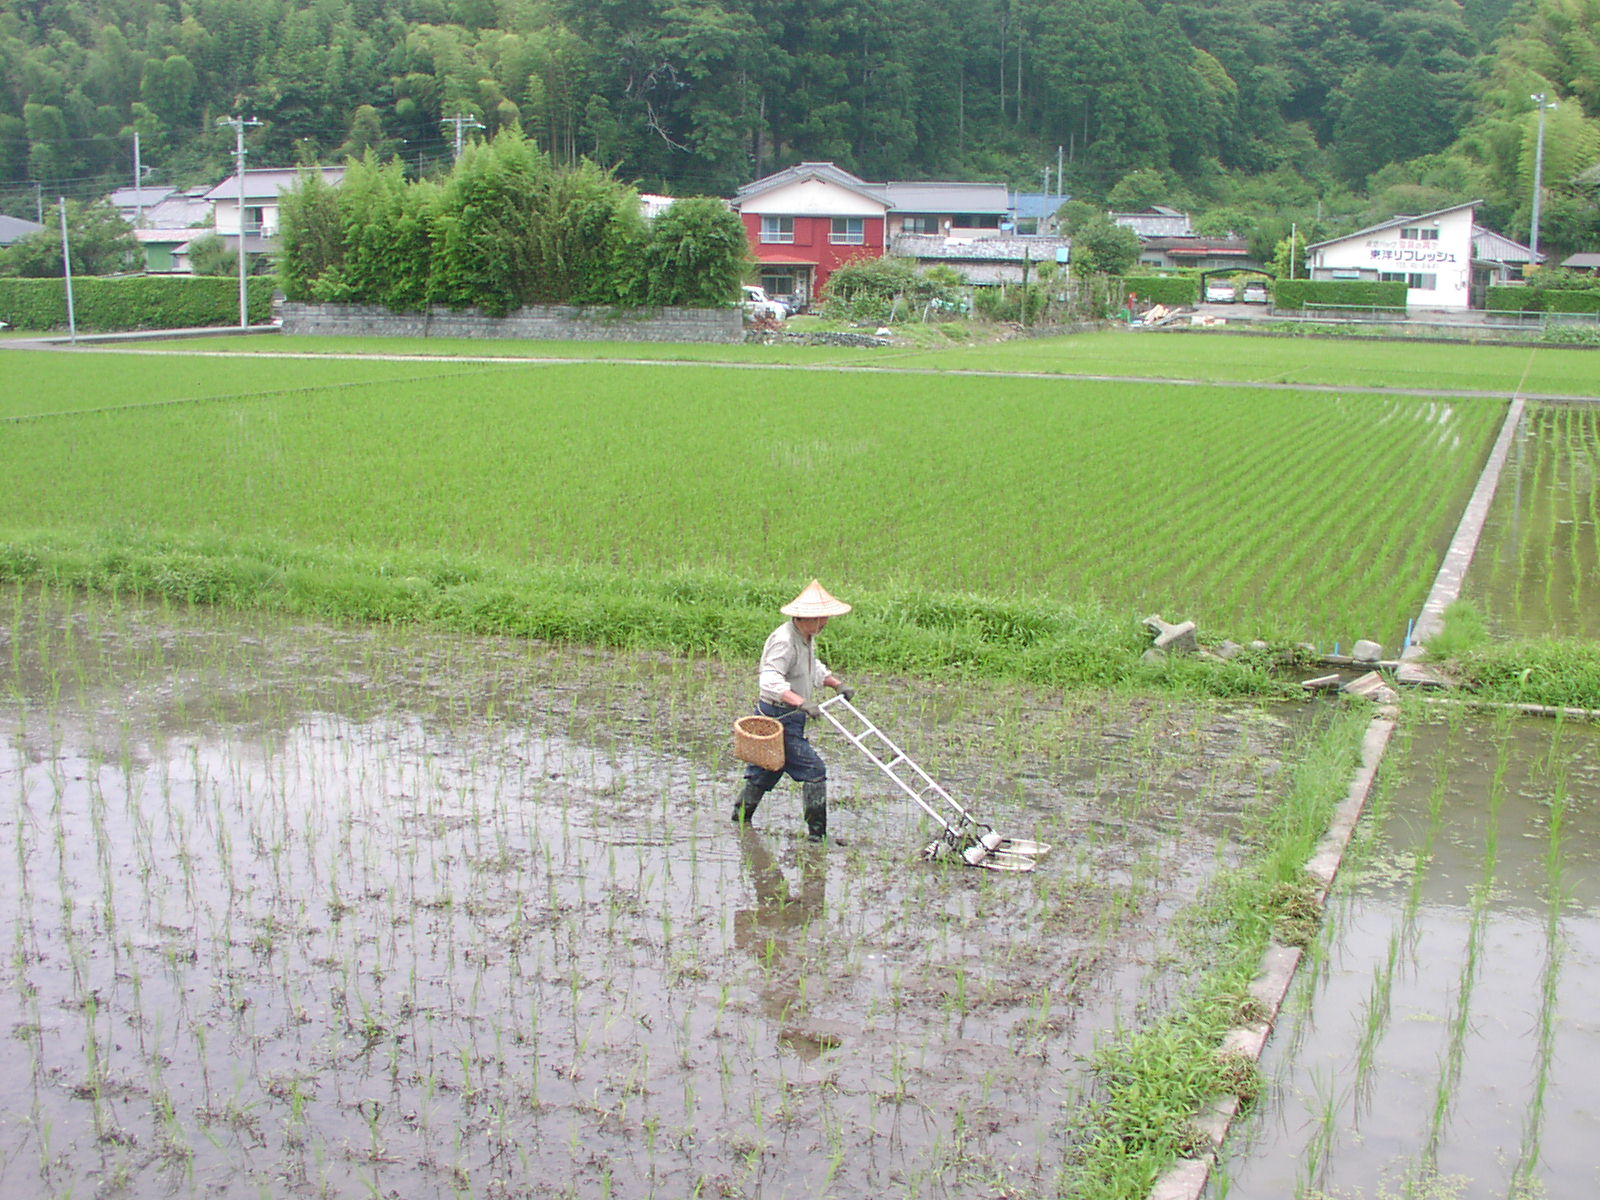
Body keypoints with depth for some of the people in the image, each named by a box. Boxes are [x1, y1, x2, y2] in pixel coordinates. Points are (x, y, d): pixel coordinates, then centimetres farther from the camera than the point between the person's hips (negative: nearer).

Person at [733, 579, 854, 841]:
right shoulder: (784, 641, -24)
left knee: (767, 770, 21)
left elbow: (814, 668, 27)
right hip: (779, 717, -10)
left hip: (791, 716, 10)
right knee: (813, 770, -8)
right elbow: (770, 681, -34)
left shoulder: (807, 638, 8)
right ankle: (817, 832, -2)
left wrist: (837, 684, 13)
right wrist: (802, 702, -43)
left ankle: (741, 815, 35)